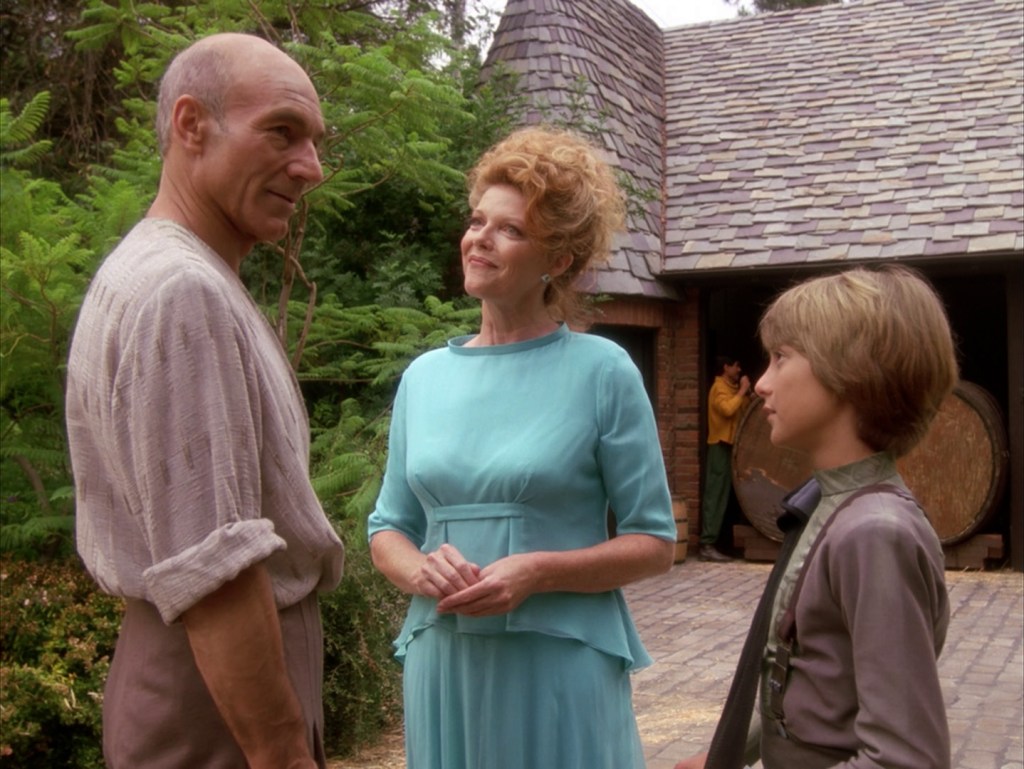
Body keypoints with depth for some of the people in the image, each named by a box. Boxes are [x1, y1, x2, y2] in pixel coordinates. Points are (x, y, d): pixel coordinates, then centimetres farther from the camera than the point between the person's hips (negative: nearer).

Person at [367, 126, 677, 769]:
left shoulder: (600, 370, -6)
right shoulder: (425, 375, 6)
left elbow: (654, 542, -4)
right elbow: (389, 527, 12)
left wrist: (538, 572, -18)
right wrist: (419, 570, -10)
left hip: (561, 666, -3)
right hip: (444, 664, 4)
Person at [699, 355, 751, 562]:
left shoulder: (729, 388, 21)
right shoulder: (720, 387, -9)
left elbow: (741, 410, 20)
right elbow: (728, 409, -26)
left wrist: (745, 393, 8)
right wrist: (742, 391, -15)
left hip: (728, 445, 10)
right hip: (720, 445, -10)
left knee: (720, 495, 9)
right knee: (715, 495, -13)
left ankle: (710, 542, 12)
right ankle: (707, 545, -15)